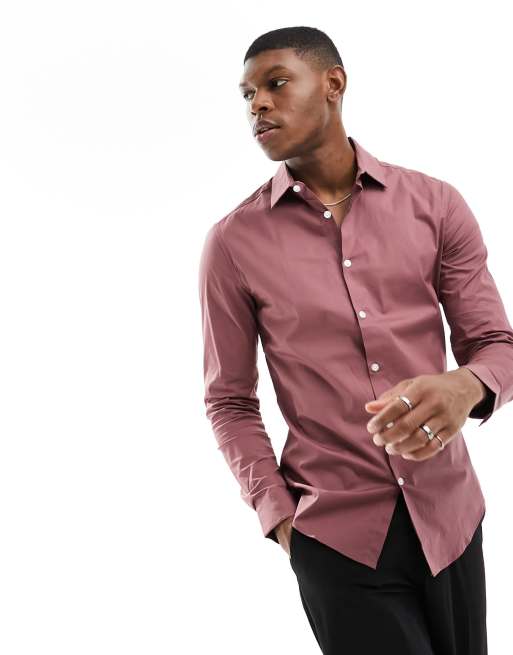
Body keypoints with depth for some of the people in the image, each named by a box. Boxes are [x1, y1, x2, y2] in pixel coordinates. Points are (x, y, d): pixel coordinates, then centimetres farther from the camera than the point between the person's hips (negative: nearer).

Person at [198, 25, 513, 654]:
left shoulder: (434, 204, 0)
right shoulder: (233, 243, -3)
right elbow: (230, 401, 4)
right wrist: (280, 517, -8)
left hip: (449, 513, 2)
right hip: (334, 533, -2)